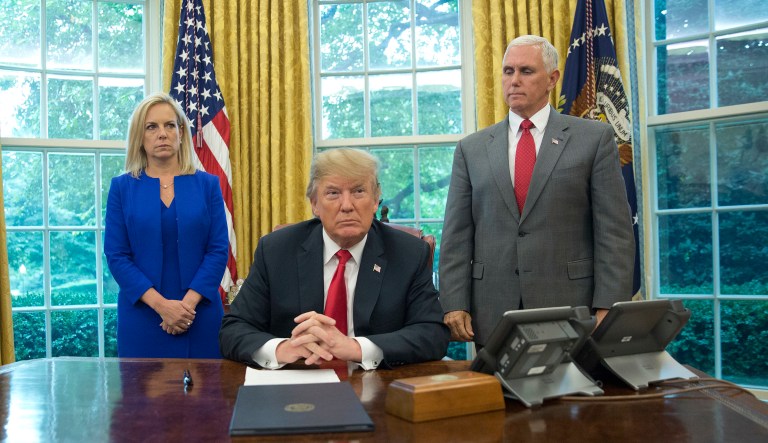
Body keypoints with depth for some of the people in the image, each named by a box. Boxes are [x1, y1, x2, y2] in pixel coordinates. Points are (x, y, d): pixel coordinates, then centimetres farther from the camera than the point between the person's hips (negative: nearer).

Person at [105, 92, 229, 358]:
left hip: (200, 314, 0)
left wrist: (188, 302, -13)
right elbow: (116, 255, -2)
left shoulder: (207, 185, 4)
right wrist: (161, 304, -13)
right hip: (142, 316, 0)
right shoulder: (122, 187, 4)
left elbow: (218, 250, -2)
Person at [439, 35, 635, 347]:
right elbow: (457, 237, 5)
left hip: (571, 310, -1)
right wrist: (454, 305, -4)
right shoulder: (471, 149, 9)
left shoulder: (594, 138, 3)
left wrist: (607, 308, -9)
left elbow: (614, 231, -1)